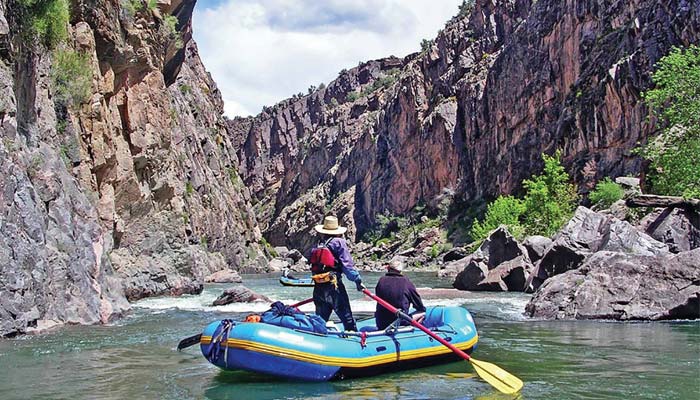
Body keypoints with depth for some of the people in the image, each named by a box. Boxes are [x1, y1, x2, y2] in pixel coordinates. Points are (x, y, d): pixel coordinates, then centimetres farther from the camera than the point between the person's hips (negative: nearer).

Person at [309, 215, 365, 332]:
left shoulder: (317, 247, 17)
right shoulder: (339, 242, -2)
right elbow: (347, 264, -11)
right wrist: (357, 280, -7)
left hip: (318, 289, 6)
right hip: (334, 287, -6)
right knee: (347, 318, -4)